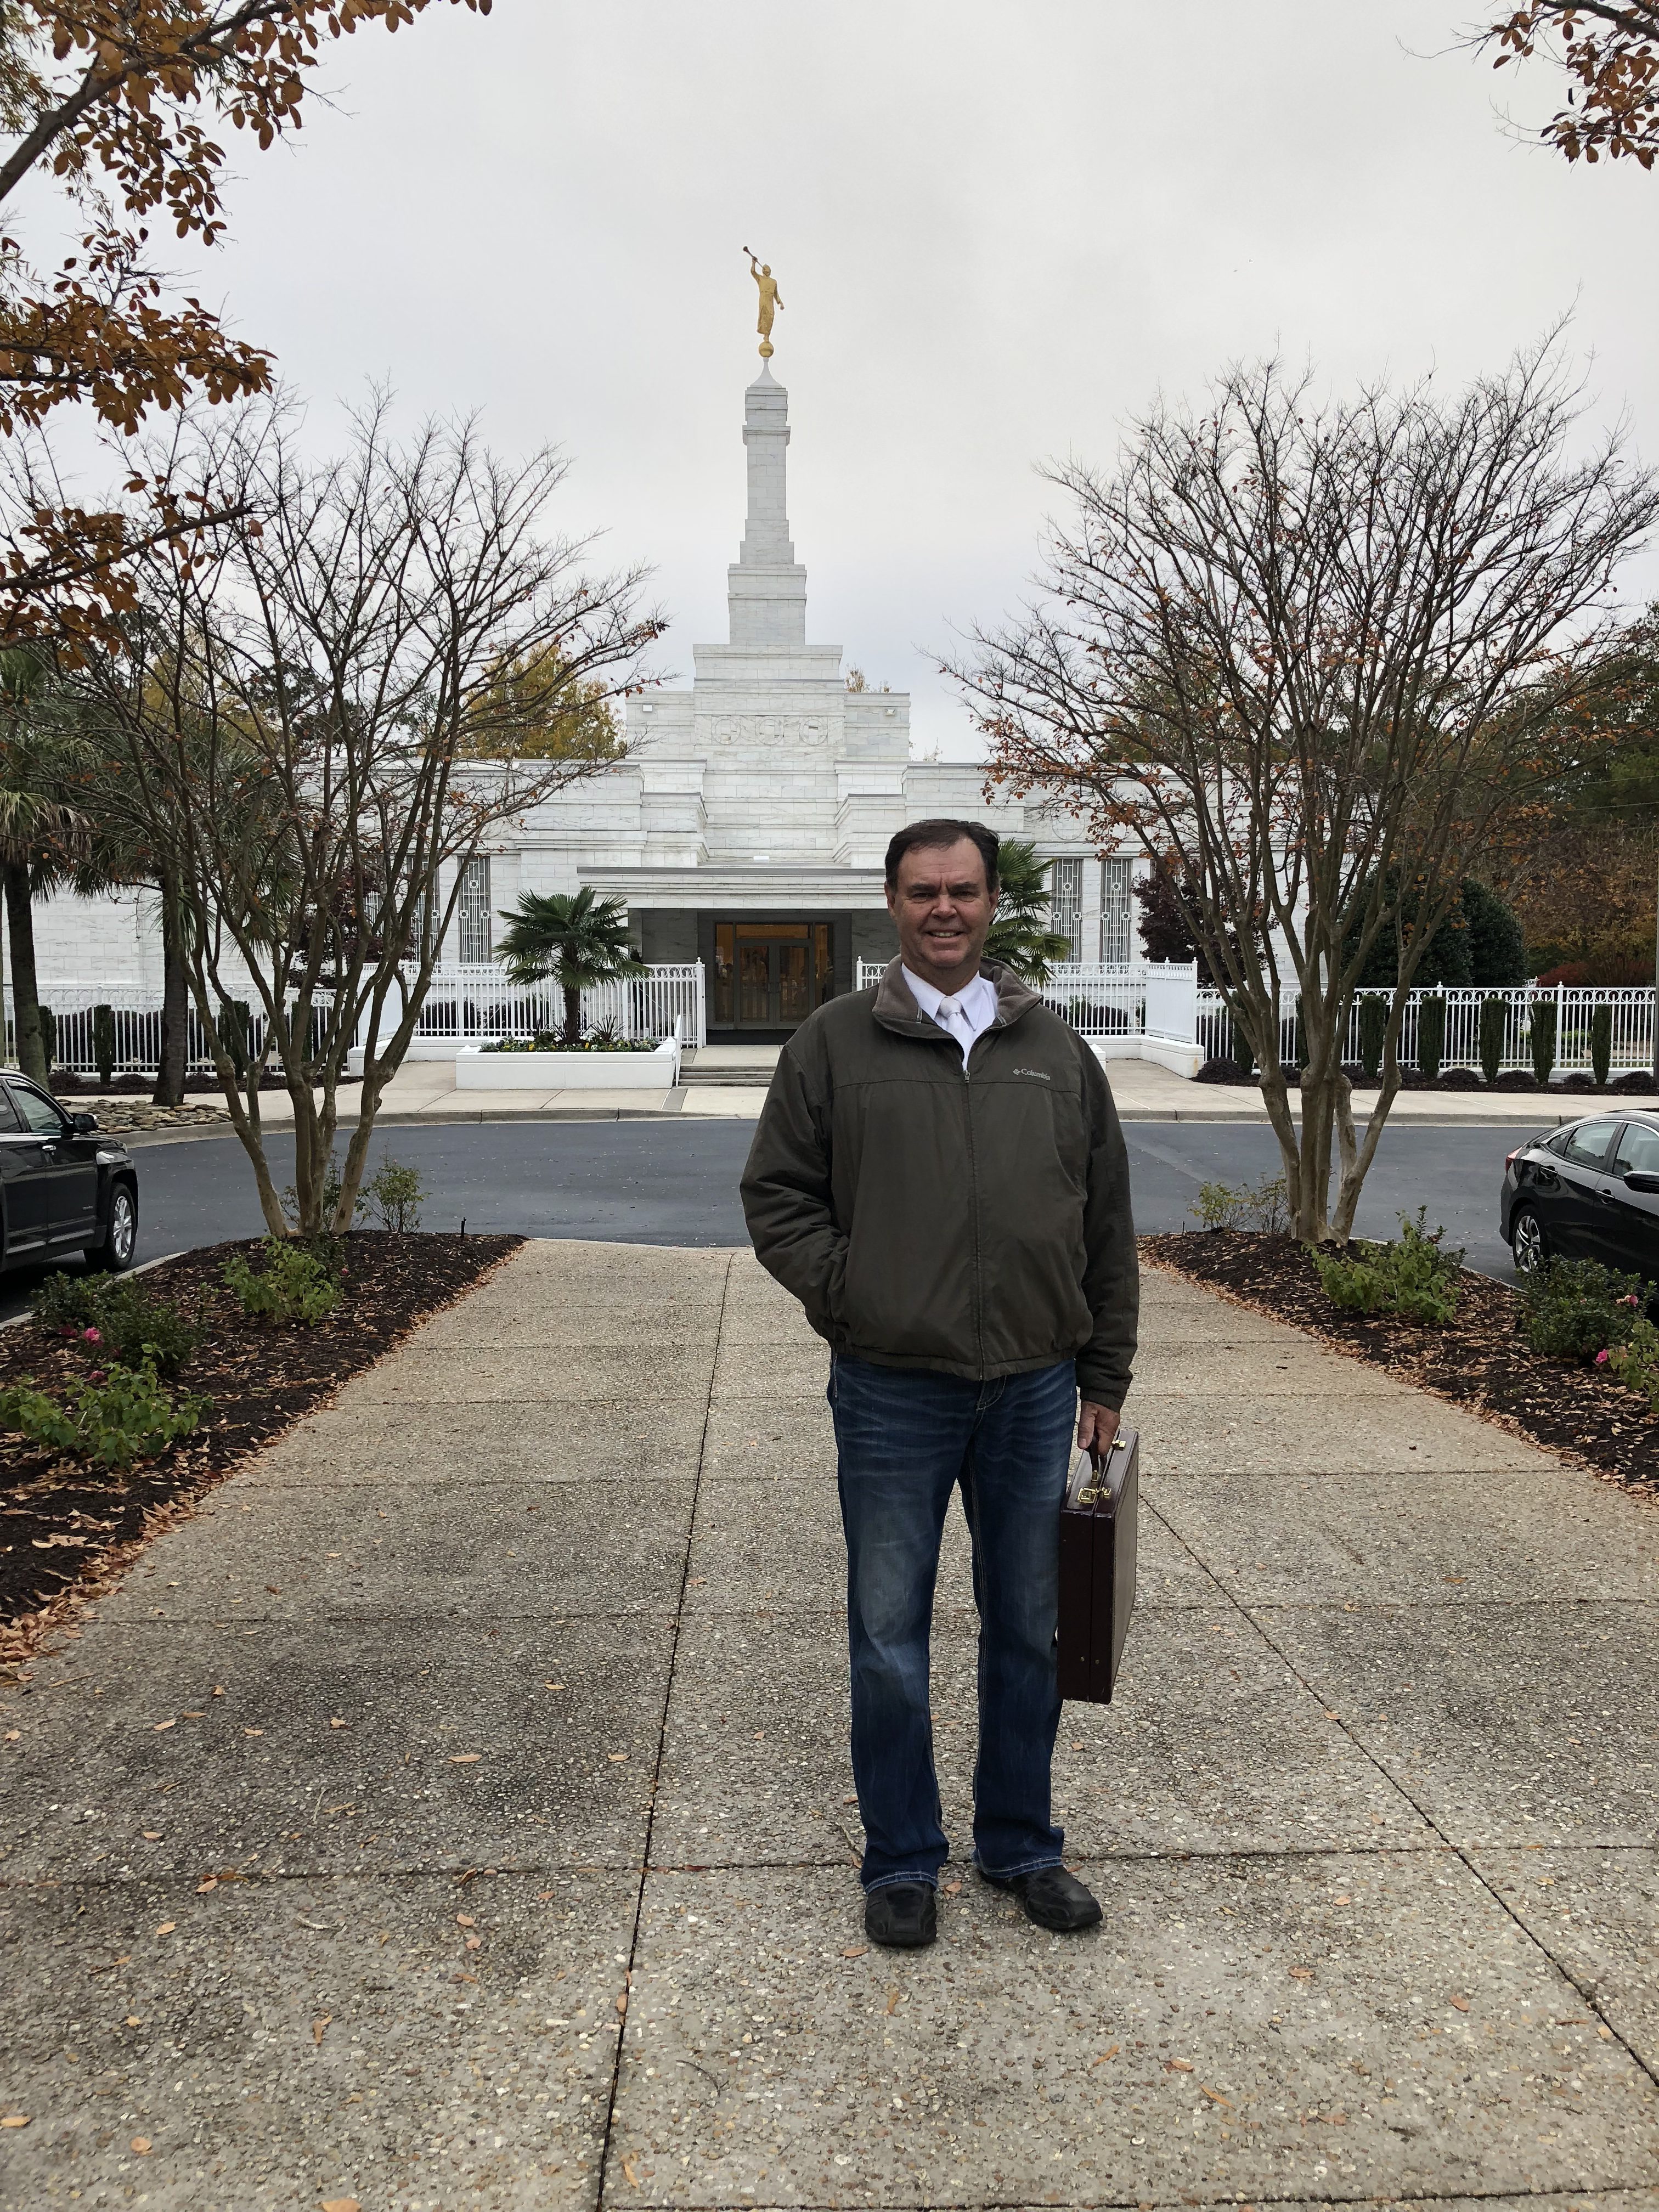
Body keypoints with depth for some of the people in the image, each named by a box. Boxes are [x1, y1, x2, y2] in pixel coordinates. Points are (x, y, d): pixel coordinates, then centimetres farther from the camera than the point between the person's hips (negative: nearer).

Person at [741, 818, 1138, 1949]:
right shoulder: (835, 1043, 0)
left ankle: (1022, 1844, 34)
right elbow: (777, 1196, 3)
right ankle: (903, 1860, 27)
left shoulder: (1056, 1049, 7)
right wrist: (849, 1294, -11)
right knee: (891, 1641, 8)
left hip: (1035, 1394, 3)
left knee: (1029, 1632, 15)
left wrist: (1105, 1378, 7)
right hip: (893, 1395, -2)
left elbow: (1108, 1224, 9)